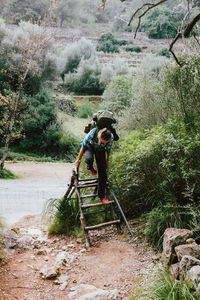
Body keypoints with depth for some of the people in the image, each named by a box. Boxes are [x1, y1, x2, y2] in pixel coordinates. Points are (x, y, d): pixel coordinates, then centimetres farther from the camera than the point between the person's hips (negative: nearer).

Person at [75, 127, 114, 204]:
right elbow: (83, 146, -23)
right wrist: (79, 160, -14)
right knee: (89, 159, -37)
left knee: (102, 173, -8)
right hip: (90, 147, -2)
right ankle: (90, 168, 4)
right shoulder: (93, 133, -39)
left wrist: (107, 160, 9)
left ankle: (102, 196, 6)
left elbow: (108, 149, -8)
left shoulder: (111, 137, -31)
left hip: (100, 150, 2)